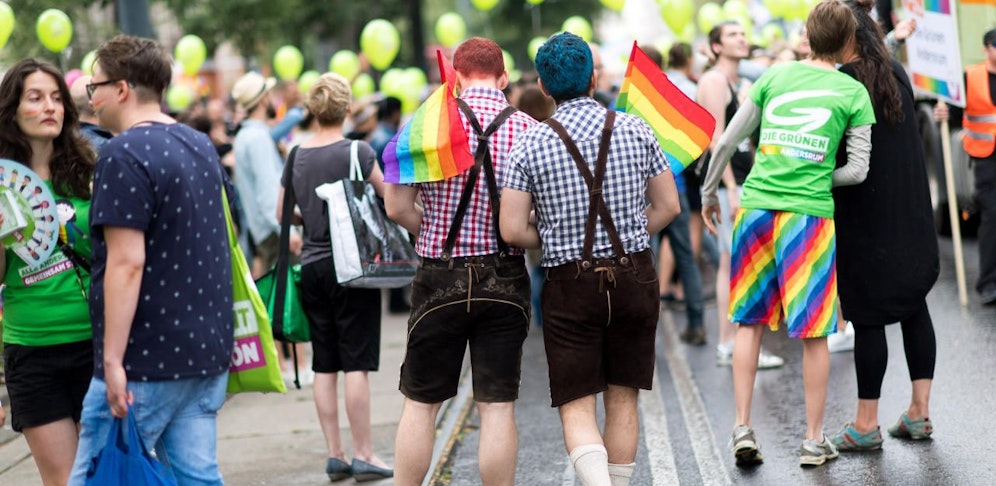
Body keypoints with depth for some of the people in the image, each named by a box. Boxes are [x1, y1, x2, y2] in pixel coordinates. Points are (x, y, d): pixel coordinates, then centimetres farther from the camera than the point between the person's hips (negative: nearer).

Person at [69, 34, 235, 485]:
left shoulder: (123, 155, -15)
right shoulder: (201, 146, 13)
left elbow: (127, 263, -21)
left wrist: (113, 359, -19)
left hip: (147, 362, -8)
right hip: (208, 350, 8)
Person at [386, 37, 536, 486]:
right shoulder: (529, 130, -3)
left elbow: (397, 207, -6)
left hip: (441, 280, 0)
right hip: (506, 282, 0)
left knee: (420, 403, 10)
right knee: (497, 407, 3)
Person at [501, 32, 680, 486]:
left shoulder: (530, 145, -6)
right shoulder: (635, 129, -1)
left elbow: (513, 230, -9)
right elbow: (668, 206, 3)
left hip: (570, 283, -2)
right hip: (635, 277, 2)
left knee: (576, 405, 0)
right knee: (622, 398, 15)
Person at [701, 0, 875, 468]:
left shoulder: (775, 75, 8)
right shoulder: (853, 92, 1)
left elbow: (727, 141, 10)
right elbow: (857, 170, -2)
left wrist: (709, 193, 24)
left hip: (755, 206, 3)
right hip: (809, 215, -3)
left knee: (749, 322, 12)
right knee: (813, 332, 4)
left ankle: (742, 429, 9)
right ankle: (814, 440, 10)